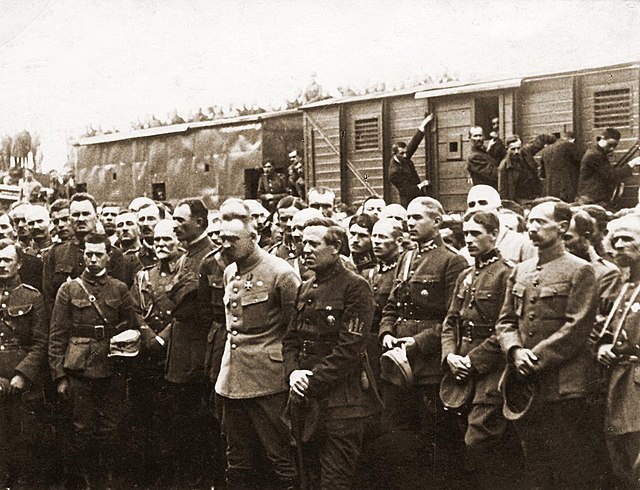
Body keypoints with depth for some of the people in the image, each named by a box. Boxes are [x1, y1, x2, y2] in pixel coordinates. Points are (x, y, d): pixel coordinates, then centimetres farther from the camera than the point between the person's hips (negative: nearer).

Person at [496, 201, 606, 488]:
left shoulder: (580, 271, -5)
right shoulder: (519, 272, 14)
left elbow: (577, 328, -13)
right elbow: (505, 321, 11)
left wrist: (536, 357, -17)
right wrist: (515, 351, -8)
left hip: (566, 387, -6)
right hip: (526, 385, 6)